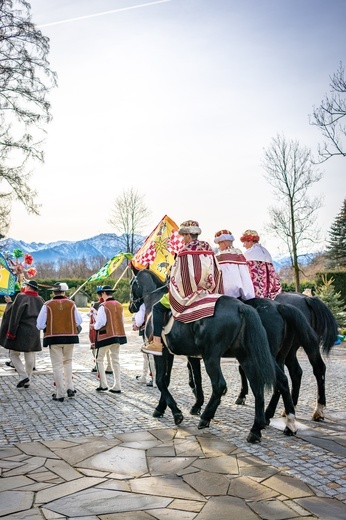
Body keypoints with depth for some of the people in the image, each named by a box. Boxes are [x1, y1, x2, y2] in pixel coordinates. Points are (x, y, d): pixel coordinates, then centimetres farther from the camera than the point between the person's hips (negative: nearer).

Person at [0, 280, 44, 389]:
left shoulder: (21, 297, -10)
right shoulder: (39, 300, 6)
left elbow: (14, 313, -11)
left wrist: (9, 303, 3)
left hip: (21, 332, -5)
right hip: (34, 333, 5)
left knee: (14, 355, 8)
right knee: (30, 356, 10)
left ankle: (23, 376, -6)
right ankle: (27, 381, 14)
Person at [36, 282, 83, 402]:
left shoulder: (47, 305, -7)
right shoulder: (71, 304, 0)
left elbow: (40, 325, -8)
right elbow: (79, 322, 4)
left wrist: (48, 327, 12)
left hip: (54, 338, -2)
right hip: (70, 337, 2)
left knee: (57, 365, 5)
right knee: (68, 362, 21)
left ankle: (60, 394, 8)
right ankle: (70, 388, 16)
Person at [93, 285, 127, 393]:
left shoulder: (103, 306, -13)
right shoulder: (119, 305, 7)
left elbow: (101, 322, -17)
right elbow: (122, 321, 11)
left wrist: (95, 327, 2)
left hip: (106, 335, -6)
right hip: (118, 335, 6)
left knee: (100, 359, 10)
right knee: (115, 360, 12)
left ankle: (103, 384, 7)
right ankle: (117, 386, 12)